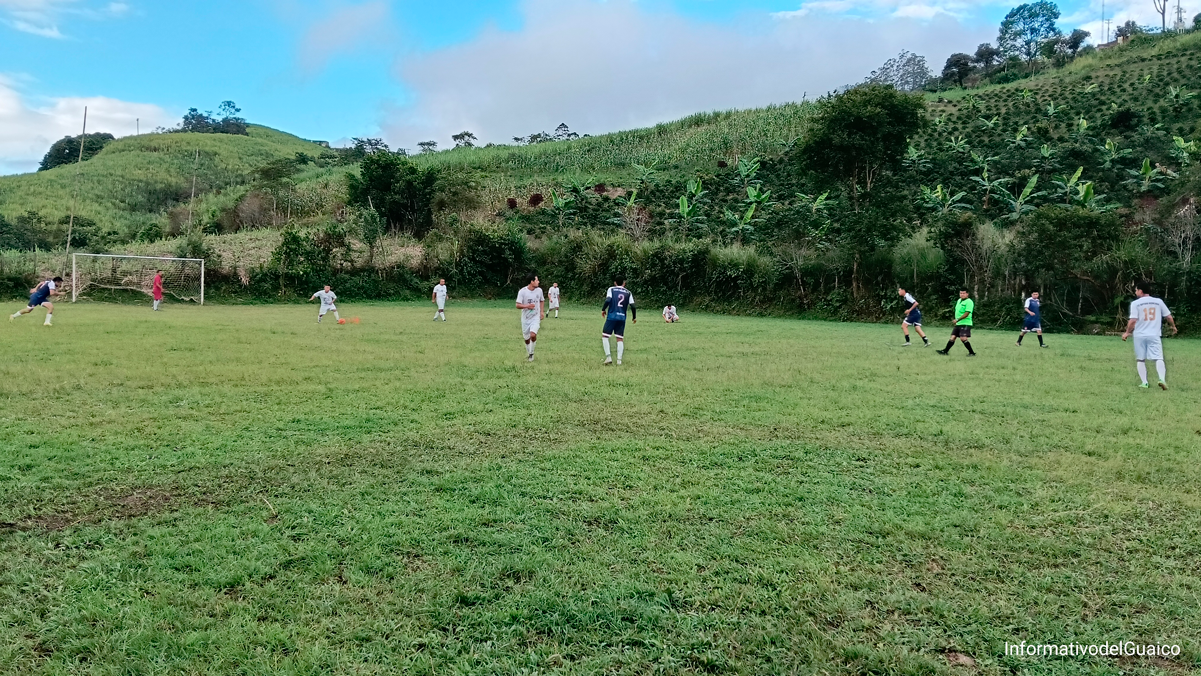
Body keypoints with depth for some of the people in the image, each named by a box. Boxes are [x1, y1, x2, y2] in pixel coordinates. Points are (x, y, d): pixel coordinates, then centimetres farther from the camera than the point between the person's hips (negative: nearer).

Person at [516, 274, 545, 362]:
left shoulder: (539, 290, -2)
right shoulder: (522, 291, -13)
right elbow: (518, 305, -13)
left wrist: (542, 311, 6)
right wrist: (527, 306, -31)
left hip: (535, 317, 0)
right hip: (525, 318, 0)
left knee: (533, 335, -22)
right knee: (526, 338, 9)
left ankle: (531, 353, -3)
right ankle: (529, 354, 32)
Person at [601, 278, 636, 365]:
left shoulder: (611, 289, 4)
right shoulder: (628, 292, 10)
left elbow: (608, 300, -12)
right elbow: (632, 306, 3)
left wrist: (603, 309, 3)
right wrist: (634, 317, 17)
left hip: (612, 316, -3)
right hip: (622, 318, 3)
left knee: (604, 336, 6)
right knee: (620, 338, 7)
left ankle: (608, 356, -7)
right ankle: (619, 360, 0)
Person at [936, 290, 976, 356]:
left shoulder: (969, 302, -12)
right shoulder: (959, 300, 16)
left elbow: (967, 313, -20)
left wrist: (957, 320, -22)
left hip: (965, 324, -8)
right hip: (958, 324, 8)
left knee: (963, 338, -18)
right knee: (953, 337, 8)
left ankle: (972, 353, -8)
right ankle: (945, 351, 13)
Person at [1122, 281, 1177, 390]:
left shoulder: (1135, 303, -4)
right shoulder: (1158, 301, 5)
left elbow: (1133, 320, -12)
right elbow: (1169, 316, 9)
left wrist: (1127, 332, 0)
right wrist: (1173, 327, 27)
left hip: (1139, 336, -1)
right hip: (1154, 335, 1)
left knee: (1140, 359, 11)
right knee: (1158, 358, -1)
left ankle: (1144, 382, 6)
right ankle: (1162, 379, -22)